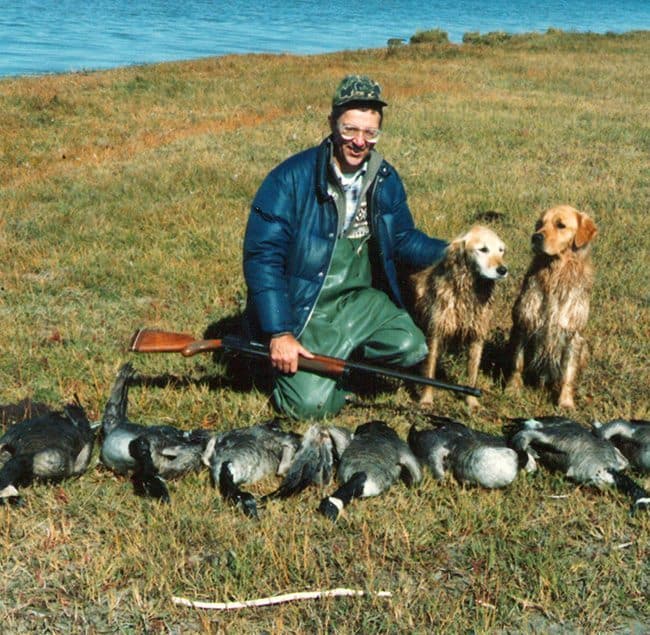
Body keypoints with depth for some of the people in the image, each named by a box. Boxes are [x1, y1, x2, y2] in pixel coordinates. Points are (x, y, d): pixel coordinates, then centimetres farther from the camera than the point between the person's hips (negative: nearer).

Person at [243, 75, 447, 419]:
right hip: (303, 308, -5)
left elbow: (403, 239, 15)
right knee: (310, 404, -18)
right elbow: (261, 257, -17)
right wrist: (279, 333, -21)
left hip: (361, 300, 5)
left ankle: (339, 359, 9)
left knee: (411, 348, -18)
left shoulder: (386, 180, 2)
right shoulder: (291, 178, -15)